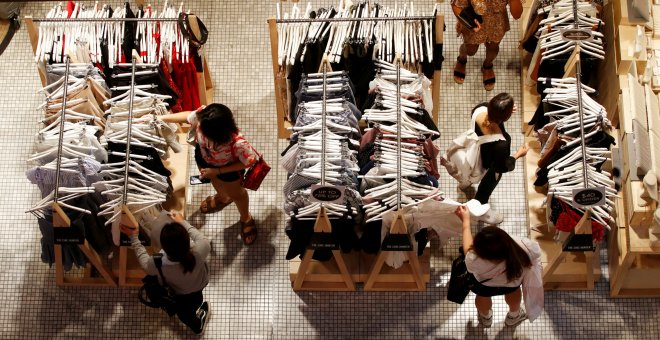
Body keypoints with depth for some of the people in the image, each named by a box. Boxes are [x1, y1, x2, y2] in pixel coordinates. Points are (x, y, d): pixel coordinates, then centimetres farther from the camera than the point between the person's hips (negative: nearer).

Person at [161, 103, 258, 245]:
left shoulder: (237, 143, -49)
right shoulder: (201, 115, -39)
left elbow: (248, 162, -28)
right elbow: (188, 115, -13)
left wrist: (217, 171, -26)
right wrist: (160, 118, -13)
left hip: (228, 168, -4)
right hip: (203, 157, 4)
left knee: (236, 193, 28)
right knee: (215, 181, 37)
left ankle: (246, 219, 61)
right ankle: (223, 197, 73)